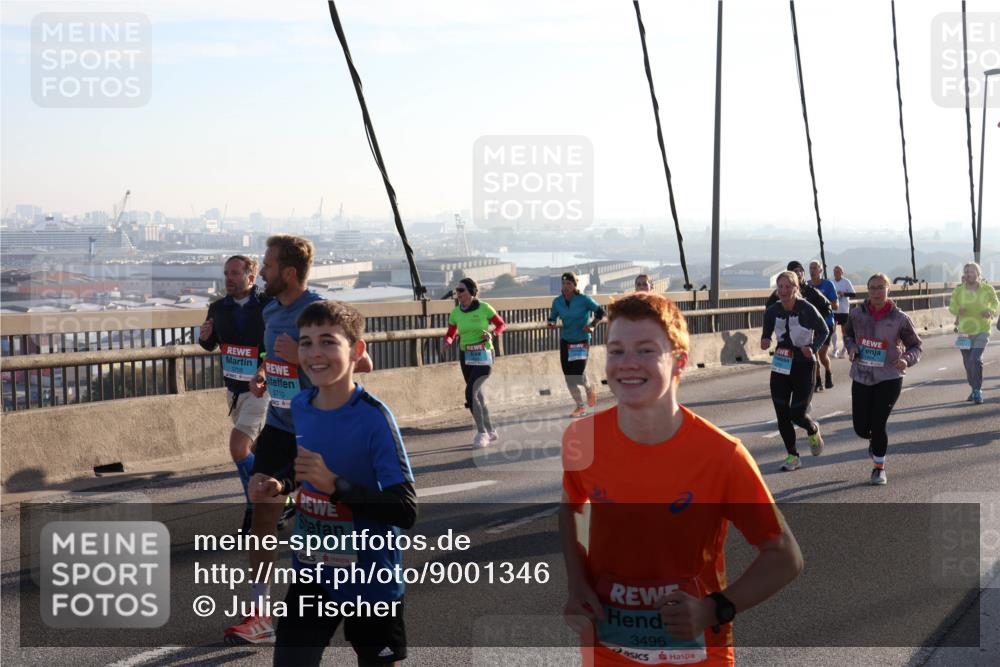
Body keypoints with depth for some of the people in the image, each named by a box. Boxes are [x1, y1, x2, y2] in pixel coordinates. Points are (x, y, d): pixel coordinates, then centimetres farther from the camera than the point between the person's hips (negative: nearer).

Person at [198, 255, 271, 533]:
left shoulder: (269, 305, -15)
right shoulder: (219, 307, 1)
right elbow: (210, 345, 15)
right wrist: (204, 336, -8)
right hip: (233, 387, 6)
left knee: (238, 448, -16)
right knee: (261, 449, 16)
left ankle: (256, 509, 0)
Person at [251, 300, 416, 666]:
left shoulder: (374, 418, -20)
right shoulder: (299, 406, -2)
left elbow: (406, 511, -24)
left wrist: (334, 484, -33)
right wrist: (280, 486, -4)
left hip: (371, 580, -4)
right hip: (312, 572, 5)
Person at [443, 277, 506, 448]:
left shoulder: (484, 308, -10)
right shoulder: (456, 313, 1)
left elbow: (501, 324, 2)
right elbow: (450, 335, 9)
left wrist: (492, 334, -16)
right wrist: (447, 341, -14)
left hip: (483, 356, -5)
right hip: (466, 357, 5)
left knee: (470, 392, -18)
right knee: (477, 394, 10)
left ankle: (481, 432, -7)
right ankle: (490, 431, 25)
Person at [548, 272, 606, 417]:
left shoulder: (584, 300, -11)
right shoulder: (557, 302, 1)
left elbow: (600, 312, -3)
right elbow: (553, 317, 10)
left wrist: (593, 325, -17)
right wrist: (551, 323, -12)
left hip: (582, 342, -4)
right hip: (565, 342, 4)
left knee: (578, 375, -13)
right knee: (569, 377, 2)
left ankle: (590, 387, 25)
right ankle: (581, 406, 20)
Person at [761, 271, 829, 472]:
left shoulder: (807, 309, -14)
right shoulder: (772, 311, -4)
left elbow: (824, 331, -1)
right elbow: (767, 333, 9)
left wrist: (813, 348, -18)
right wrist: (765, 342, -15)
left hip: (804, 366, -4)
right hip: (780, 366, 4)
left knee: (797, 414, -5)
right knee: (782, 415, 1)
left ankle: (813, 430, 31)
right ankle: (792, 456, 17)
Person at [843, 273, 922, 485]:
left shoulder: (899, 319, -9)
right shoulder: (857, 314, -3)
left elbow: (915, 346, 0)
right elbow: (848, 334, 16)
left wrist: (907, 359, -20)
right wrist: (851, 347, -5)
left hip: (889, 378, -3)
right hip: (861, 377, 3)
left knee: (878, 425, -7)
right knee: (861, 429, 4)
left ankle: (879, 467, 18)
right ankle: (874, 441, 43)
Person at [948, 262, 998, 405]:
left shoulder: (987, 289, -4)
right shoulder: (959, 290, -2)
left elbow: (995, 305, 7)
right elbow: (952, 307, 2)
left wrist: (991, 312, -15)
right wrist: (958, 310, -21)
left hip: (982, 331, -3)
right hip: (964, 332, 3)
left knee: (976, 360, -20)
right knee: (968, 363, 10)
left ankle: (978, 391, -11)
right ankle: (974, 390, 30)